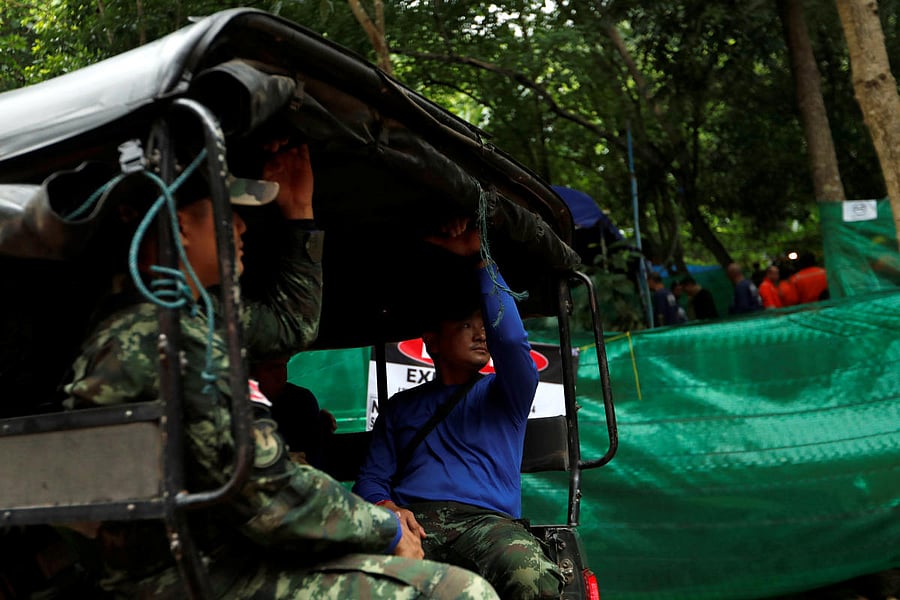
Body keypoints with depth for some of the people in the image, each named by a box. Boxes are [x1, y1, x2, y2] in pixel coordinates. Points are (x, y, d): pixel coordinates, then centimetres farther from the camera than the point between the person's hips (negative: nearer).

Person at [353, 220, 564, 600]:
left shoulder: (506, 394, 22)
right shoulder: (401, 407, 28)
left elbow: (510, 340, -1)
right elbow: (371, 480, 19)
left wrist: (479, 259, 0)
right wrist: (388, 508, -6)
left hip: (486, 521, 0)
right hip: (413, 522, 0)